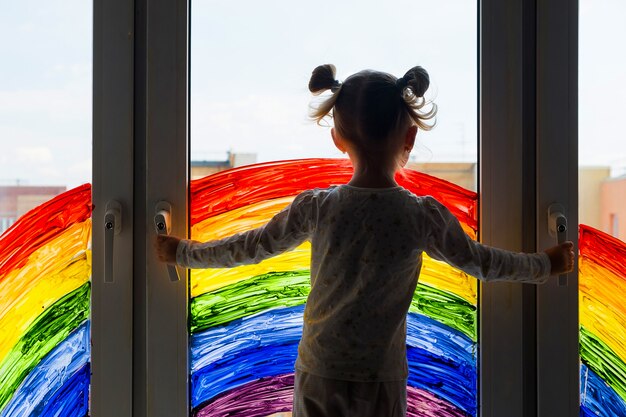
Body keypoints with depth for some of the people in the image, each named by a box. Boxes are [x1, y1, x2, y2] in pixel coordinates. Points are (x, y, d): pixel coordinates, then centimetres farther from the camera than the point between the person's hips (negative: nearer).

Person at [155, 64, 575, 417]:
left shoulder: (315, 207, -10)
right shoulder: (425, 215, -11)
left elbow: (252, 247, 2)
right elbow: (479, 261, 4)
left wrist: (184, 252, 20)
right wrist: (545, 264, 22)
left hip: (320, 375, 1)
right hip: (383, 380, 0)